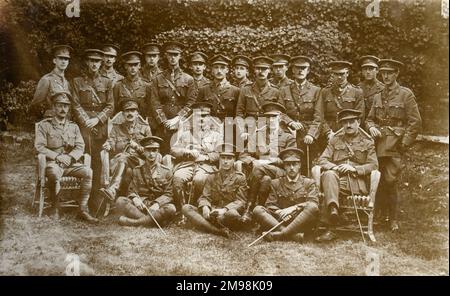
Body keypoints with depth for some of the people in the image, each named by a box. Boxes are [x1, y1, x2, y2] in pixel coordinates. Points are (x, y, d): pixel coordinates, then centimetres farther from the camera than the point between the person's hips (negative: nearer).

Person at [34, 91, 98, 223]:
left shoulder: (74, 127, 17)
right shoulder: (44, 125, 6)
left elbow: (80, 147, 7)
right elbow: (39, 146, -4)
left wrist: (70, 157, -14)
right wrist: (57, 156, -16)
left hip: (71, 163, 3)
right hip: (52, 163, -3)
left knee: (88, 171, -25)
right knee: (54, 174, -38)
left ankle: (83, 209, -19)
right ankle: (55, 209, -21)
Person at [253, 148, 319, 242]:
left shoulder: (309, 183, 14)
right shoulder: (276, 183, 18)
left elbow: (313, 204, -2)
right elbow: (270, 206, 9)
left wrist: (294, 208, -17)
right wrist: (280, 212, -13)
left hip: (302, 222, -1)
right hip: (280, 220, 1)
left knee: (312, 207, -30)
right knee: (258, 209, -21)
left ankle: (279, 235, -36)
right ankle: (294, 234, -37)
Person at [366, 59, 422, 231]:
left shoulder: (406, 94, -1)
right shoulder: (378, 97, 15)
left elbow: (415, 122, -4)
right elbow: (370, 118, 22)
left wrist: (404, 144, -9)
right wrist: (371, 127, -2)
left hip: (395, 145, -5)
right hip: (378, 144, 5)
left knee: (391, 181, -8)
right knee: (378, 181, 4)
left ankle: (393, 219, 3)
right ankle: (380, 215, 17)